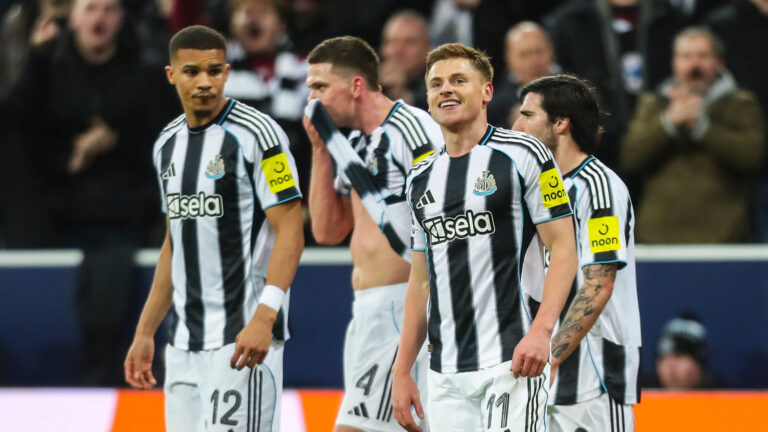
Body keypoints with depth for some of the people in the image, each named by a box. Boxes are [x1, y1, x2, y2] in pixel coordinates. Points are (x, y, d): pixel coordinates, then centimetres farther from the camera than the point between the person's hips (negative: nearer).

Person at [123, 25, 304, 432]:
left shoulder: (256, 133, -9)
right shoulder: (167, 143, 14)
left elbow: (290, 233, -13)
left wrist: (263, 318, -24)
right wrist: (144, 333, 20)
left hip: (242, 336, -7)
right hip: (185, 339, 7)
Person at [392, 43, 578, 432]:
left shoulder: (522, 155, -2)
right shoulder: (421, 179, 16)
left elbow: (563, 248, -6)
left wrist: (541, 330, -19)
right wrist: (402, 371, 15)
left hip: (513, 361, -6)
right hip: (444, 375, 6)